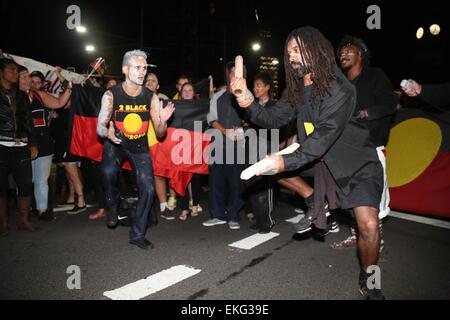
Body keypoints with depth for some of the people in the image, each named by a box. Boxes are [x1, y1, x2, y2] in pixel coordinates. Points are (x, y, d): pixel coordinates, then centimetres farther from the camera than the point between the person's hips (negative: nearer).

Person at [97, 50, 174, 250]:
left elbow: (160, 134, -11)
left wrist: (162, 121, -34)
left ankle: (137, 235, 13)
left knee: (148, 189, -5)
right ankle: (112, 205, 2)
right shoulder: (111, 95, -17)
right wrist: (108, 133, -37)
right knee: (108, 171, -32)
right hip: (115, 143, -2)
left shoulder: (151, 97, -13)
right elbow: (100, 127, -13)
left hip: (140, 146, 2)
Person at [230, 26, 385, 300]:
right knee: (271, 157, -5)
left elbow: (324, 136, -31)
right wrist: (248, 100, -20)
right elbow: (273, 118, -4)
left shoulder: (339, 88, -22)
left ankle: (367, 280, 11)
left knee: (369, 226, -18)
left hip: (357, 162, -6)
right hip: (319, 159, 7)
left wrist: (286, 162, -38)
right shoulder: (298, 89, 0)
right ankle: (314, 202, 9)